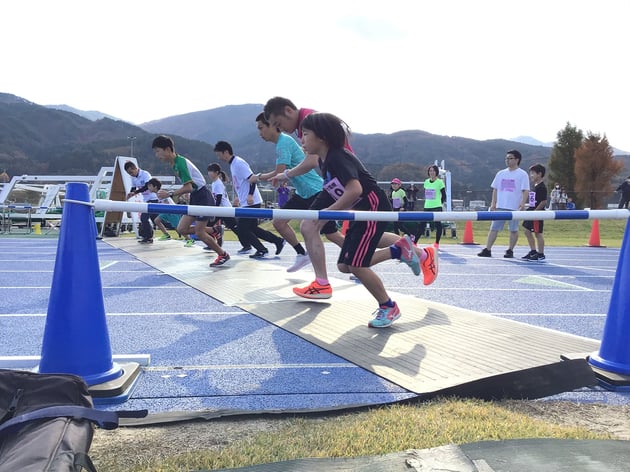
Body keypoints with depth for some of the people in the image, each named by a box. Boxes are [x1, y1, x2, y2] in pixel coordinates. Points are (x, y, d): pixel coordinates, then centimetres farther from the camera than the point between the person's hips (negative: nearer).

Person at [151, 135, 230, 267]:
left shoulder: (180, 162, -20)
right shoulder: (174, 163, 9)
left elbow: (188, 187, -26)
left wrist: (169, 194, -24)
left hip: (203, 197, -9)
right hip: (195, 198, 9)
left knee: (199, 233, -6)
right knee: (181, 229, 1)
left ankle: (223, 254, 11)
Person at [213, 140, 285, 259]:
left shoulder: (238, 163, -14)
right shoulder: (233, 164, 16)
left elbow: (253, 179, -21)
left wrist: (250, 195, -28)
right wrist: (239, 197, 24)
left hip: (251, 202, -10)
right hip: (246, 203, 10)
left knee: (242, 229, -5)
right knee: (252, 228, 13)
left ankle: (261, 250, 5)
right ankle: (278, 241, 18)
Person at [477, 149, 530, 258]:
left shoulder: (522, 174, -1)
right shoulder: (501, 173, 12)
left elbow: (526, 191, -6)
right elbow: (495, 189, 15)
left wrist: (523, 203, -21)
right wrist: (493, 203, 6)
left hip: (514, 207, -4)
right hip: (500, 207, 4)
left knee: (513, 230, 5)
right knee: (494, 228, 1)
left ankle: (510, 251, 15)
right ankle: (487, 250, 2)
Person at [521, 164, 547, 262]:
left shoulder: (541, 187, -14)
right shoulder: (535, 186, 15)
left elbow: (544, 202, -19)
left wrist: (535, 210, -21)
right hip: (532, 212, 10)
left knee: (538, 233, -5)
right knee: (526, 230, 13)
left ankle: (540, 254, 3)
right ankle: (533, 251, 22)